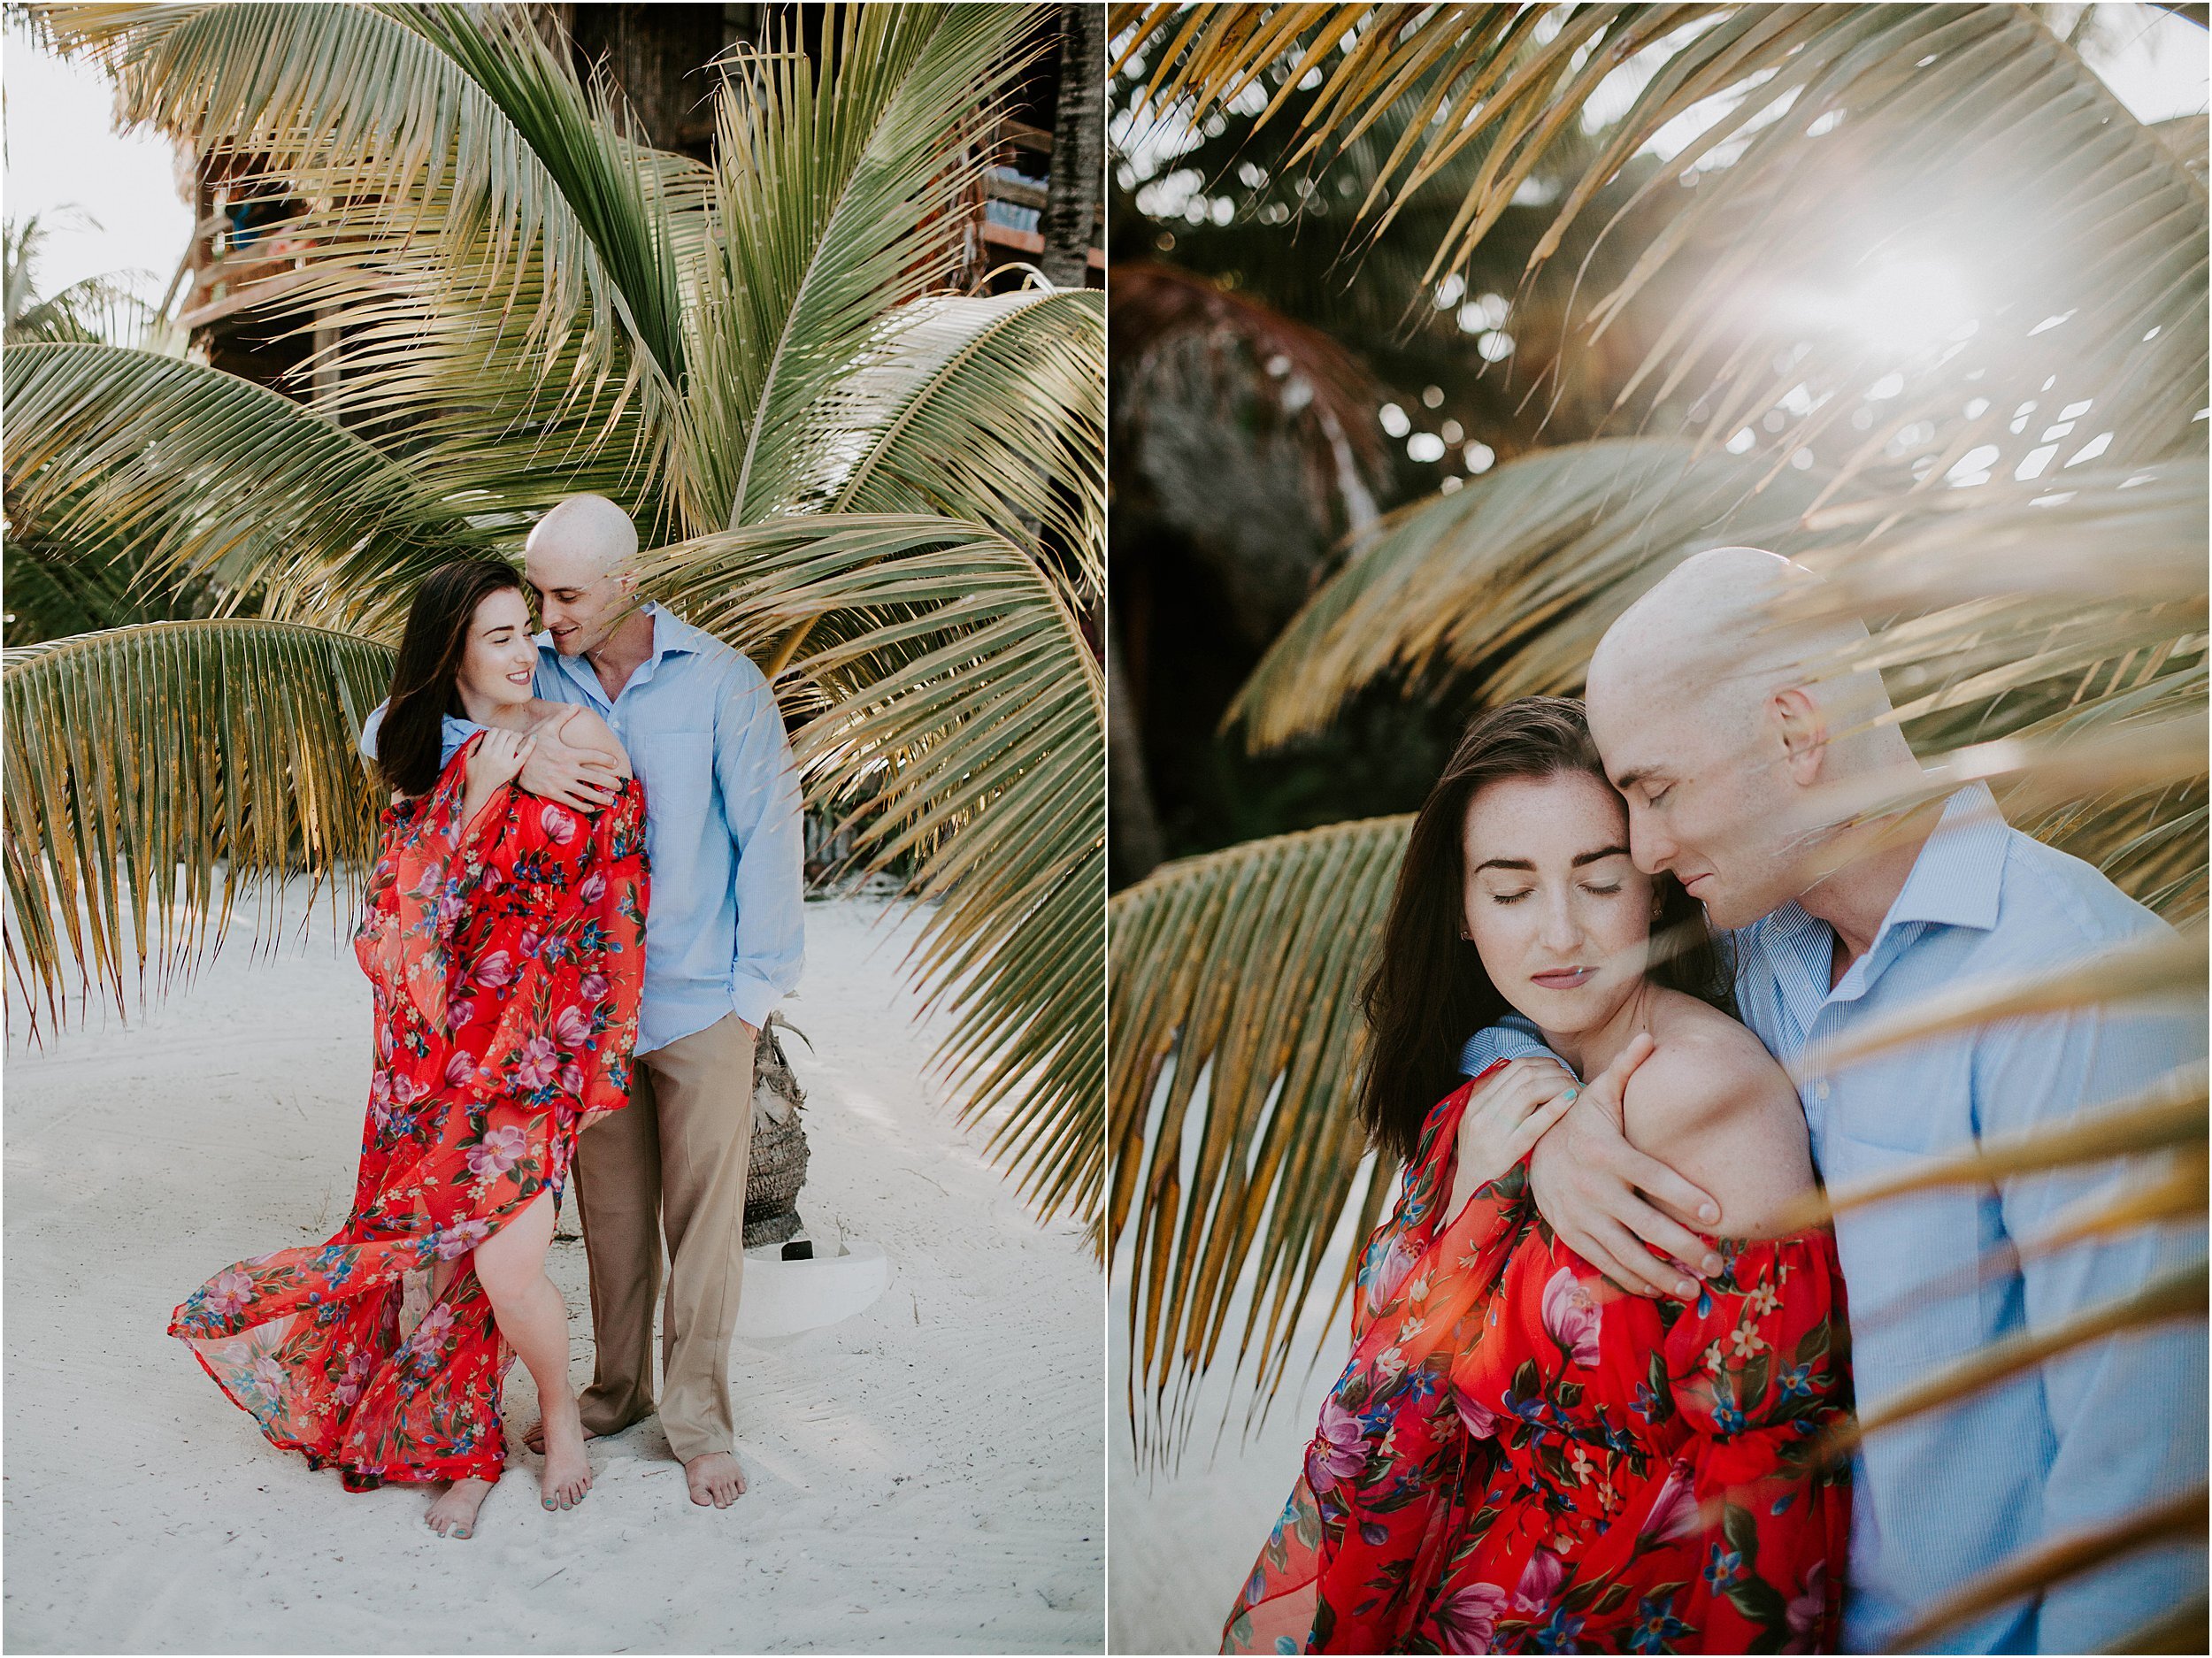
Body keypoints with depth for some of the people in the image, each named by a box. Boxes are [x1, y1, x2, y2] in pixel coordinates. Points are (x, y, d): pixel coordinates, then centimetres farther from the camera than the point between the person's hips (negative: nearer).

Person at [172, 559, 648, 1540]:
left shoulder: (584, 751, -5)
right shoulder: (424, 761, 7)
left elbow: (616, 912, -4)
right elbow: (406, 907, 3)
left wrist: (591, 1056, -6)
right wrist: (474, 797, -8)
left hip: (536, 1044, -3)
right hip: (441, 1043, 4)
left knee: (506, 1260, -12)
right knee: (439, 1250, 5)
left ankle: (560, 1414, 18)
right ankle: (463, 1451, 26)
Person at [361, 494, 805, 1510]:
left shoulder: (720, 682, -7)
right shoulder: (535, 675, 1)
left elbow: (770, 832, -4)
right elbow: (391, 730, -4)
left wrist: (760, 981, -6)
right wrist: (512, 755, -22)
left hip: (700, 1000, -3)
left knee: (702, 1214, 4)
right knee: (609, 1205, 15)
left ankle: (697, 1416, 19)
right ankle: (617, 1389, 32)